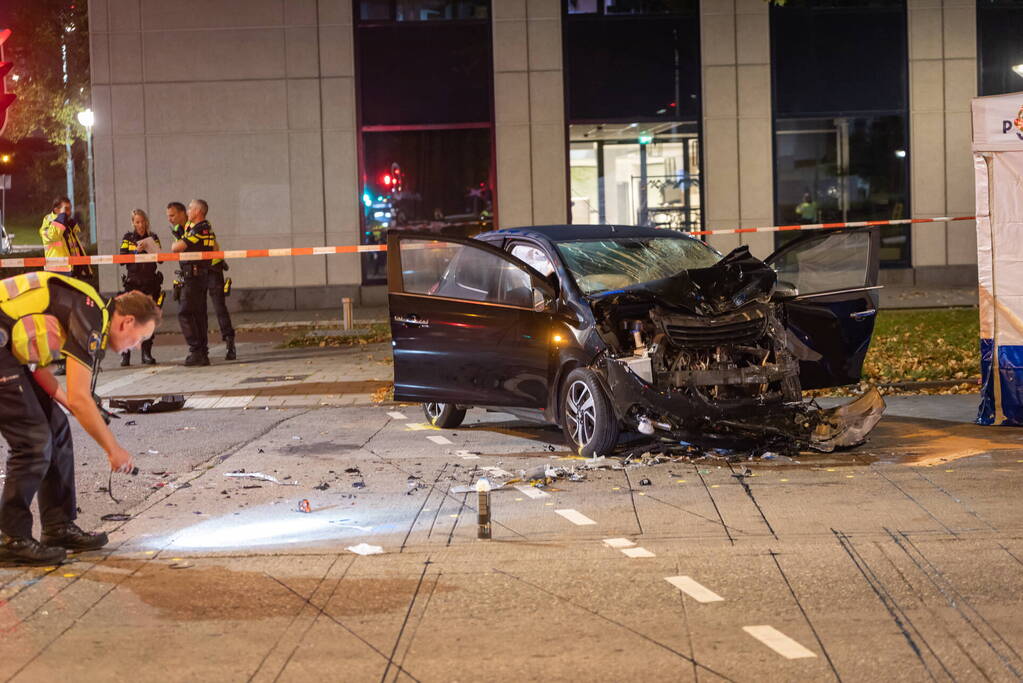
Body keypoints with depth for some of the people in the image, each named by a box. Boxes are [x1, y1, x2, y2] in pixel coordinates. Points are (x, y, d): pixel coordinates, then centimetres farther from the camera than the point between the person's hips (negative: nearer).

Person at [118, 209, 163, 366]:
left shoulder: (153, 238, 10)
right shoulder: (128, 238, 7)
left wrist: (151, 248, -15)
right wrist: (136, 251, -17)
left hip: (150, 283, 2)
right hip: (133, 282, -2)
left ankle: (147, 353, 7)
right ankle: (125, 353, -7)